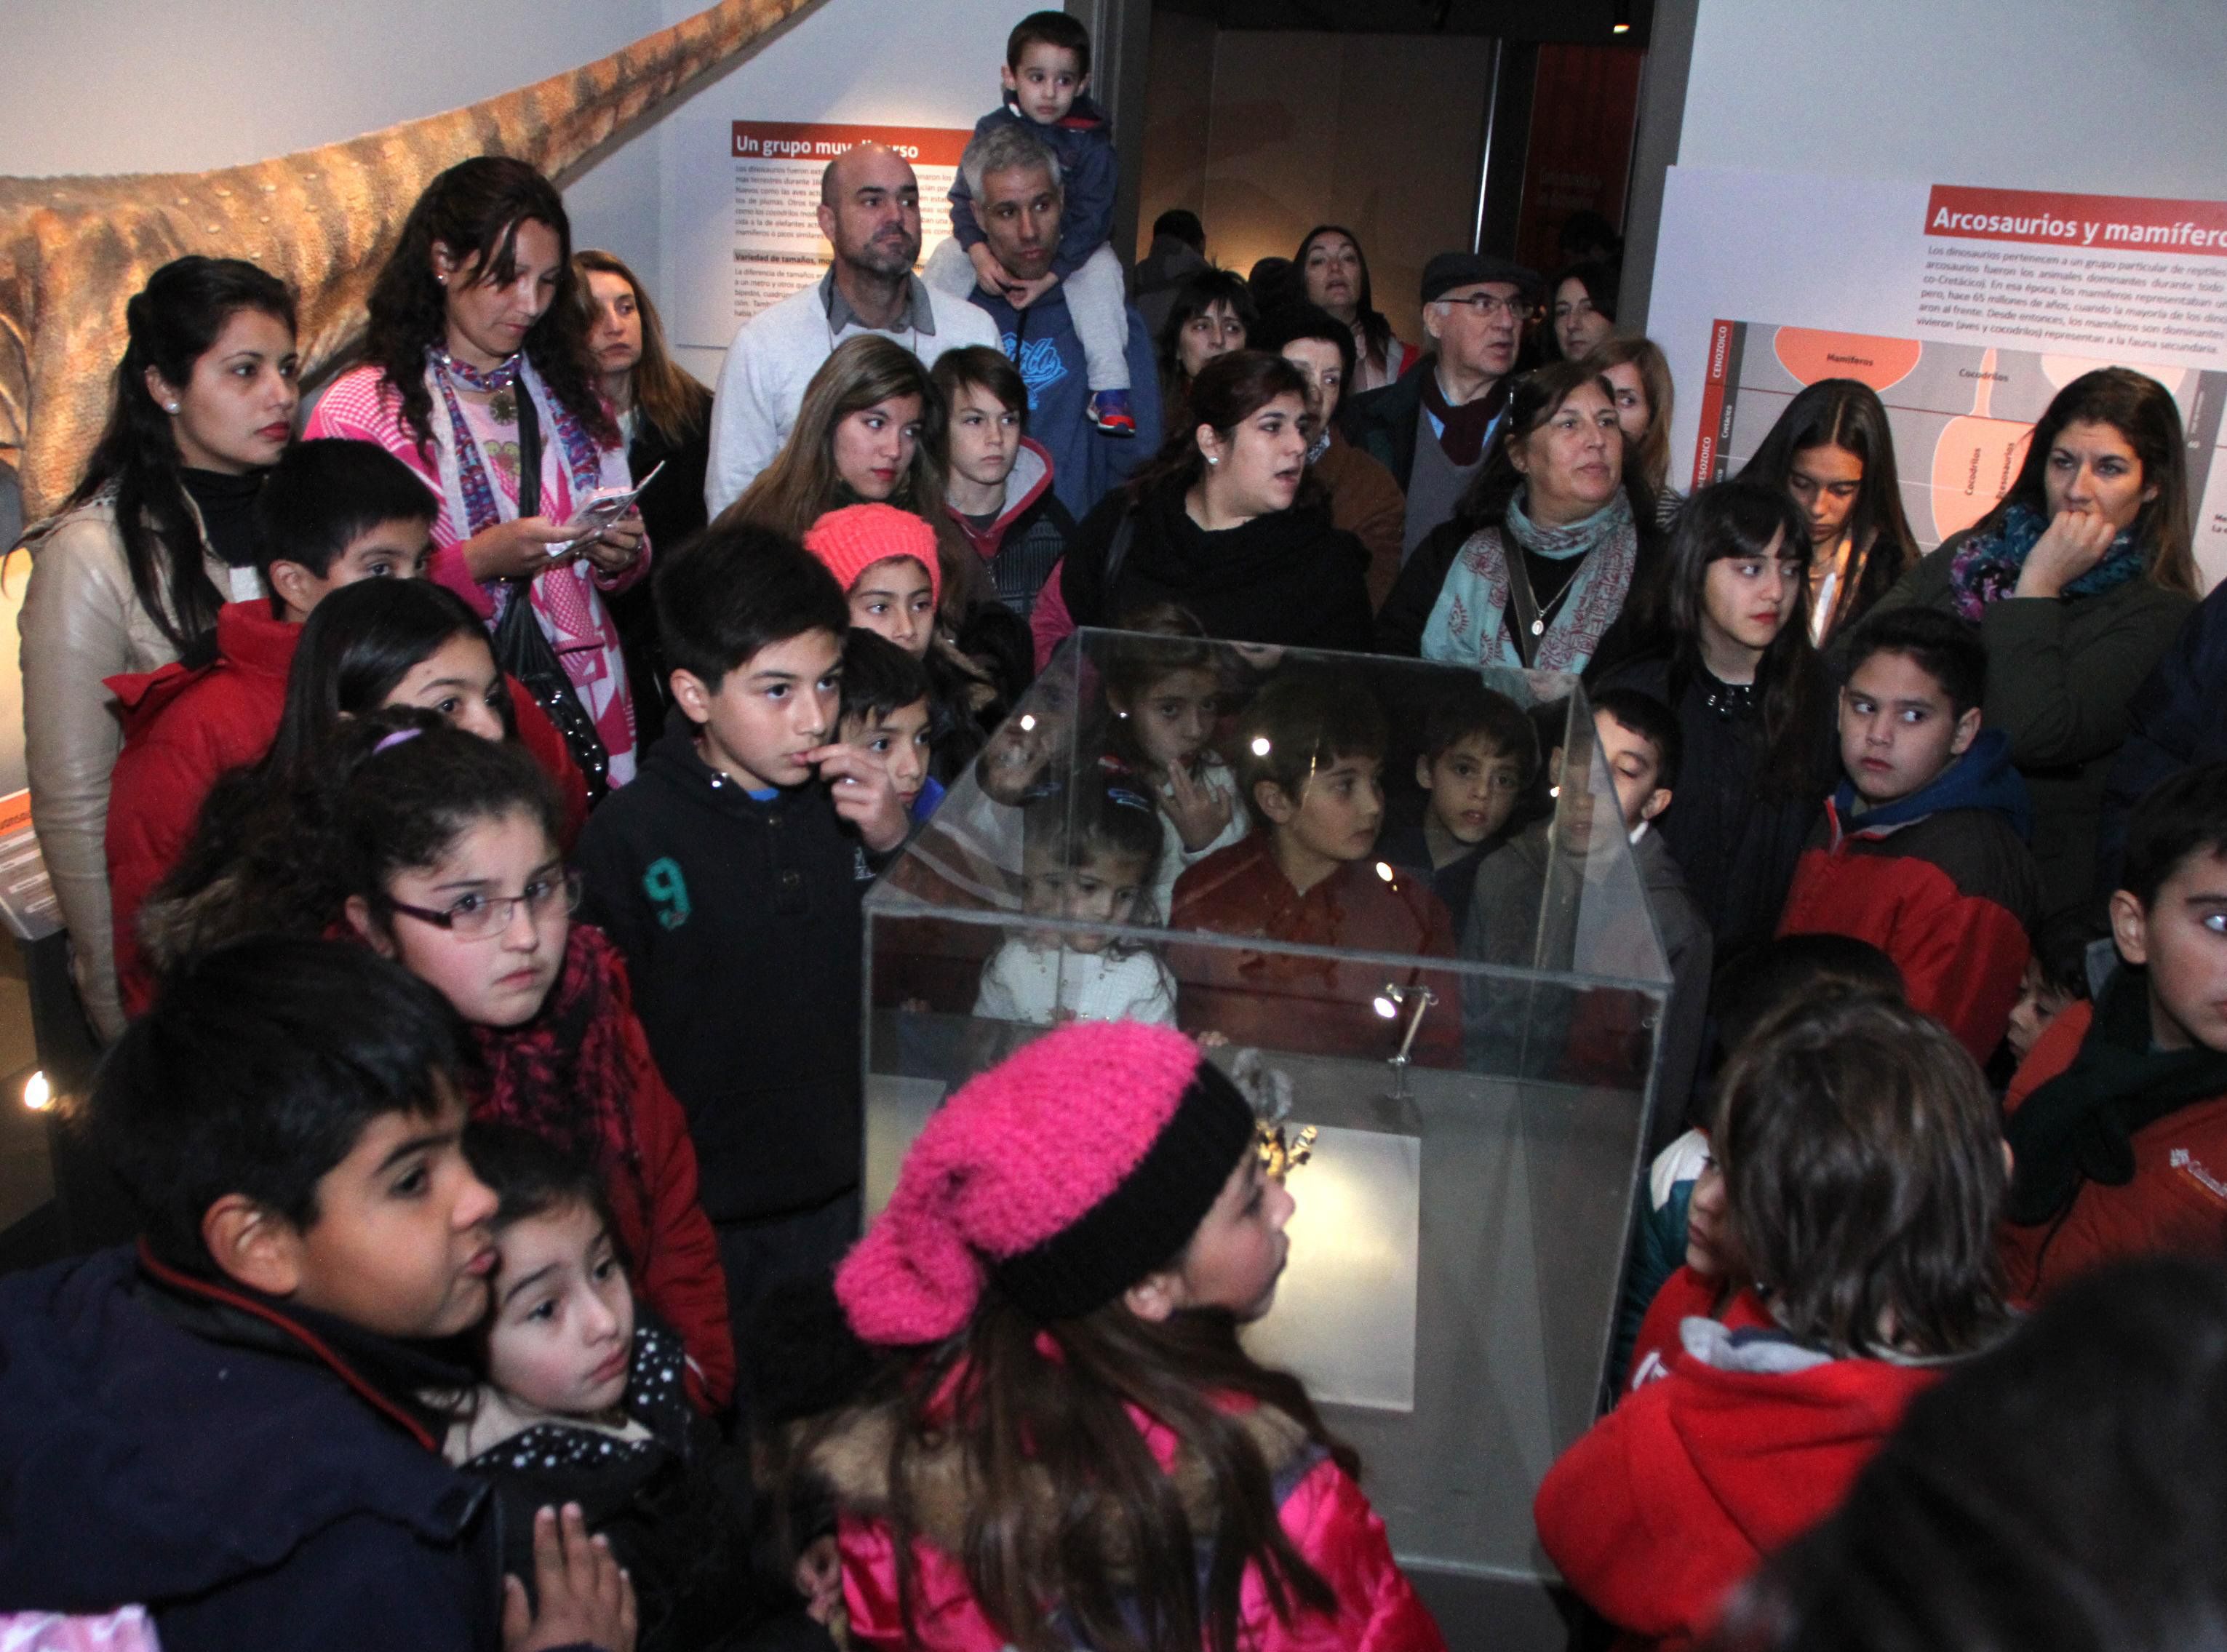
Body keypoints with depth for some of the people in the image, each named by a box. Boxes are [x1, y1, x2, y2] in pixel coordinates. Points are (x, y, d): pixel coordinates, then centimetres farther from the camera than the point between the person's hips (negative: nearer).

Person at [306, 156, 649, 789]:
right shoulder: (359, 409, -3)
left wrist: (621, 555, -3)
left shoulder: (571, 397, 14)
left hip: (587, 707, 4)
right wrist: (478, 562, -20)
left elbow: (625, 546, 19)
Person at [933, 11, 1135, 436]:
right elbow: (964, 198, -7)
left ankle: (1109, 389, -32)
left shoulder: (1090, 142, -12)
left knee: (1100, 271, -31)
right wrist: (979, 252, -27)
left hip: (1072, 247, -2)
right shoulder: (992, 130, -6)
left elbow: (1091, 218, -16)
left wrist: (1051, 274, -27)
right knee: (948, 259, -19)